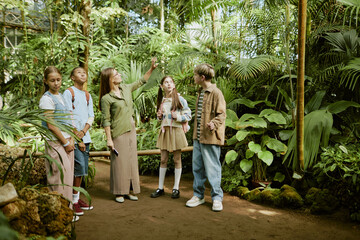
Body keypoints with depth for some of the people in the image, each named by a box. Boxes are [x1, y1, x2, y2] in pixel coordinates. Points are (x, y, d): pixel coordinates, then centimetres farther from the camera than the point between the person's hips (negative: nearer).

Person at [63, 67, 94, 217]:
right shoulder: (68, 92, -2)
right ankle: (73, 201, 1)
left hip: (85, 137, 6)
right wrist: (78, 139, -11)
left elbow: (91, 117, 13)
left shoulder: (87, 95, 18)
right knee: (78, 168, -10)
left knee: (81, 170, 9)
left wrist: (83, 132, -6)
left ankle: (77, 198, 19)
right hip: (74, 137, -6)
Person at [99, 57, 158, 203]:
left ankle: (129, 190, 21)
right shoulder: (106, 98, -10)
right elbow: (106, 120, -11)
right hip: (118, 133, -6)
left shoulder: (126, 89, 8)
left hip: (131, 131, 7)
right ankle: (119, 192, 13)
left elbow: (141, 82, 22)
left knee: (132, 160, 10)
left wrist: (151, 69, 13)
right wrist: (109, 139, -14)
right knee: (119, 162, 0)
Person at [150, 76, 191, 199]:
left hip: (176, 130, -4)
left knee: (177, 160, 4)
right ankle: (160, 187, 16)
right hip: (164, 130, 4)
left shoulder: (179, 99, -5)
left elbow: (188, 115, -4)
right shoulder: (162, 100, 10)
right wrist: (159, 116, 1)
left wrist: (178, 117, -20)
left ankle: (176, 188, 14)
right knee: (163, 160, 7)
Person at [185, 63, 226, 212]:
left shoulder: (216, 93, -10)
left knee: (212, 168, -1)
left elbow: (221, 114, -13)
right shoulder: (200, 92, 17)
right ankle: (198, 195, 24)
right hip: (198, 137, 9)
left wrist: (214, 123, -31)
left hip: (210, 138, -8)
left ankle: (217, 197, 12)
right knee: (197, 167, 13)